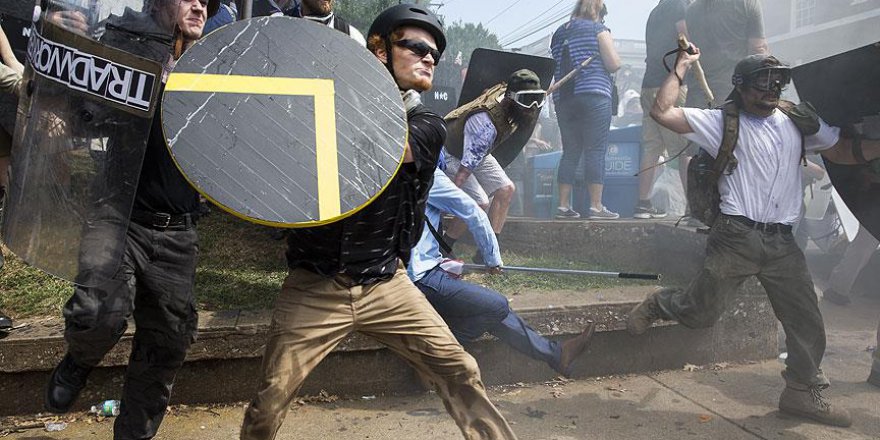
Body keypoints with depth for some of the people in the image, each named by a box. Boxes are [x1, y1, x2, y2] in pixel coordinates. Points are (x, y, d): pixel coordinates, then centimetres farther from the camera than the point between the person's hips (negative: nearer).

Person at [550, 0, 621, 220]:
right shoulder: (598, 29, 0)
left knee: (570, 152, 8)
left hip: (563, 99, 6)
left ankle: (563, 205, 6)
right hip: (594, 96, -6)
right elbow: (614, 64, -6)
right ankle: (596, 206, -6)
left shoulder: (559, 33, 18)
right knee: (596, 152, -4)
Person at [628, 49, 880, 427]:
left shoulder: (800, 123, 15)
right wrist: (682, 67, 1)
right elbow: (662, 112, -6)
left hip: (782, 242, 5)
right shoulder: (723, 122, 1)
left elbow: (844, 151, 19)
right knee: (701, 313, 0)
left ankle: (803, 392, 25)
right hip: (736, 237, -5)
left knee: (807, 322, 8)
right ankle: (655, 305, 30)